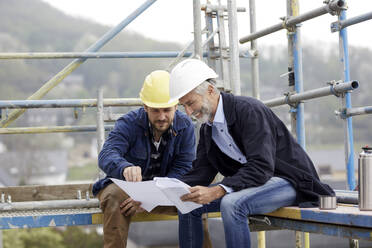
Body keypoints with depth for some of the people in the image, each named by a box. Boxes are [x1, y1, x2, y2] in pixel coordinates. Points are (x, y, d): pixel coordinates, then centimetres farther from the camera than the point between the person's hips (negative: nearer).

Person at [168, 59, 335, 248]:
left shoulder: (249, 110, -22)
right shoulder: (208, 126, 6)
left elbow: (261, 167, -30)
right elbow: (201, 172, 4)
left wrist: (216, 191, -40)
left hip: (288, 181, -9)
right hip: (251, 182, 9)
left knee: (231, 204, -35)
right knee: (188, 202, -1)